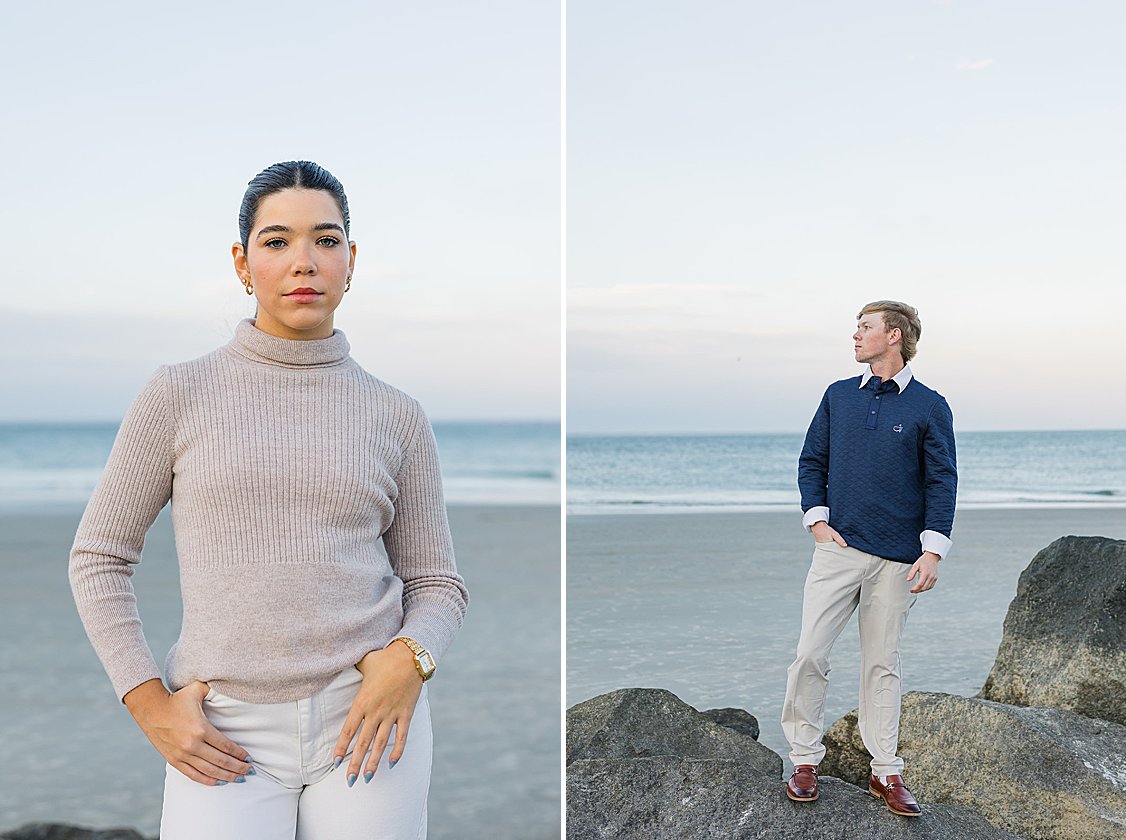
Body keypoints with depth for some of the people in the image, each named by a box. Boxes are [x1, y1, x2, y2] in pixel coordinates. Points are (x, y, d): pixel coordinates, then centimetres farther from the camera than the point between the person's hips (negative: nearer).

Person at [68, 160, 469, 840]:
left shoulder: (397, 417, 4)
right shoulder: (180, 394, 1)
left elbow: (437, 584, 10)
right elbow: (99, 557, 6)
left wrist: (410, 658, -11)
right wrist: (150, 703, -3)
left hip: (368, 715, 1)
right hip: (228, 735, -1)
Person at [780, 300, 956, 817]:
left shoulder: (930, 406, 1)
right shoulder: (838, 396, 9)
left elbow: (942, 481, -1)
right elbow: (811, 461, 13)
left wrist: (932, 550, -9)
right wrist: (817, 519, 0)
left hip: (897, 559, -1)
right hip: (838, 547, 2)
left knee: (882, 666, 7)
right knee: (810, 655, -5)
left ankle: (886, 773, 18)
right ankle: (805, 760, 8)